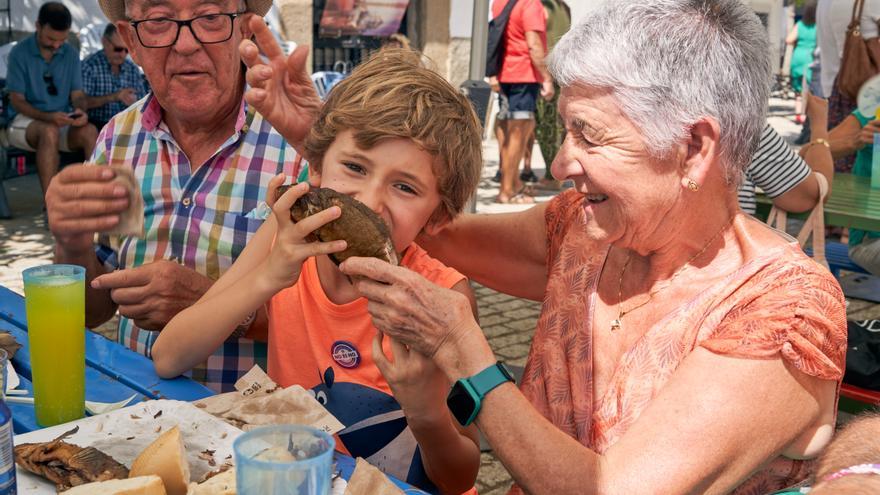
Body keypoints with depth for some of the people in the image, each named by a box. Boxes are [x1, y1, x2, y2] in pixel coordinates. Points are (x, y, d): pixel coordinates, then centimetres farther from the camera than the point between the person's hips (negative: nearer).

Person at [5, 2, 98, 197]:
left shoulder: (71, 54, 7)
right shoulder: (19, 53, -5)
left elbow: (77, 94, 6)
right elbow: (17, 100, -8)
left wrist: (80, 110, -20)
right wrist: (48, 117, -26)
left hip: (63, 122, 3)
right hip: (25, 120, -3)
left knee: (90, 131, -30)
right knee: (50, 132, -38)